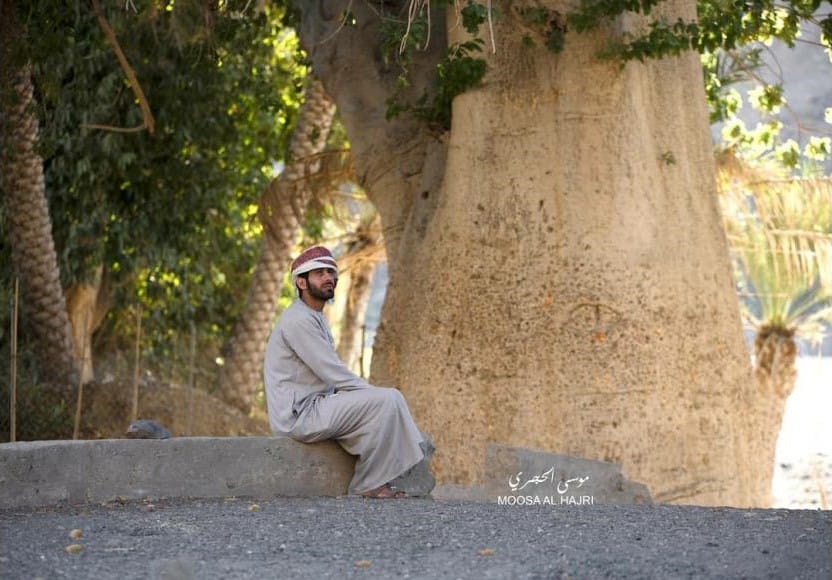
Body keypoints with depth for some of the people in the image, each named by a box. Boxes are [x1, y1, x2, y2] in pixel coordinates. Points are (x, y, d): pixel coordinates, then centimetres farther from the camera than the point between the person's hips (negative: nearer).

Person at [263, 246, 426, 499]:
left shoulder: (315, 318, 20)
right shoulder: (298, 319, -14)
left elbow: (332, 375, 21)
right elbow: (334, 374, -18)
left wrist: (372, 393, 7)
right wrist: (375, 393, -8)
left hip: (313, 408, 11)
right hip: (299, 414, -11)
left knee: (391, 399, 10)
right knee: (387, 400, -20)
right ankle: (368, 484, -13)